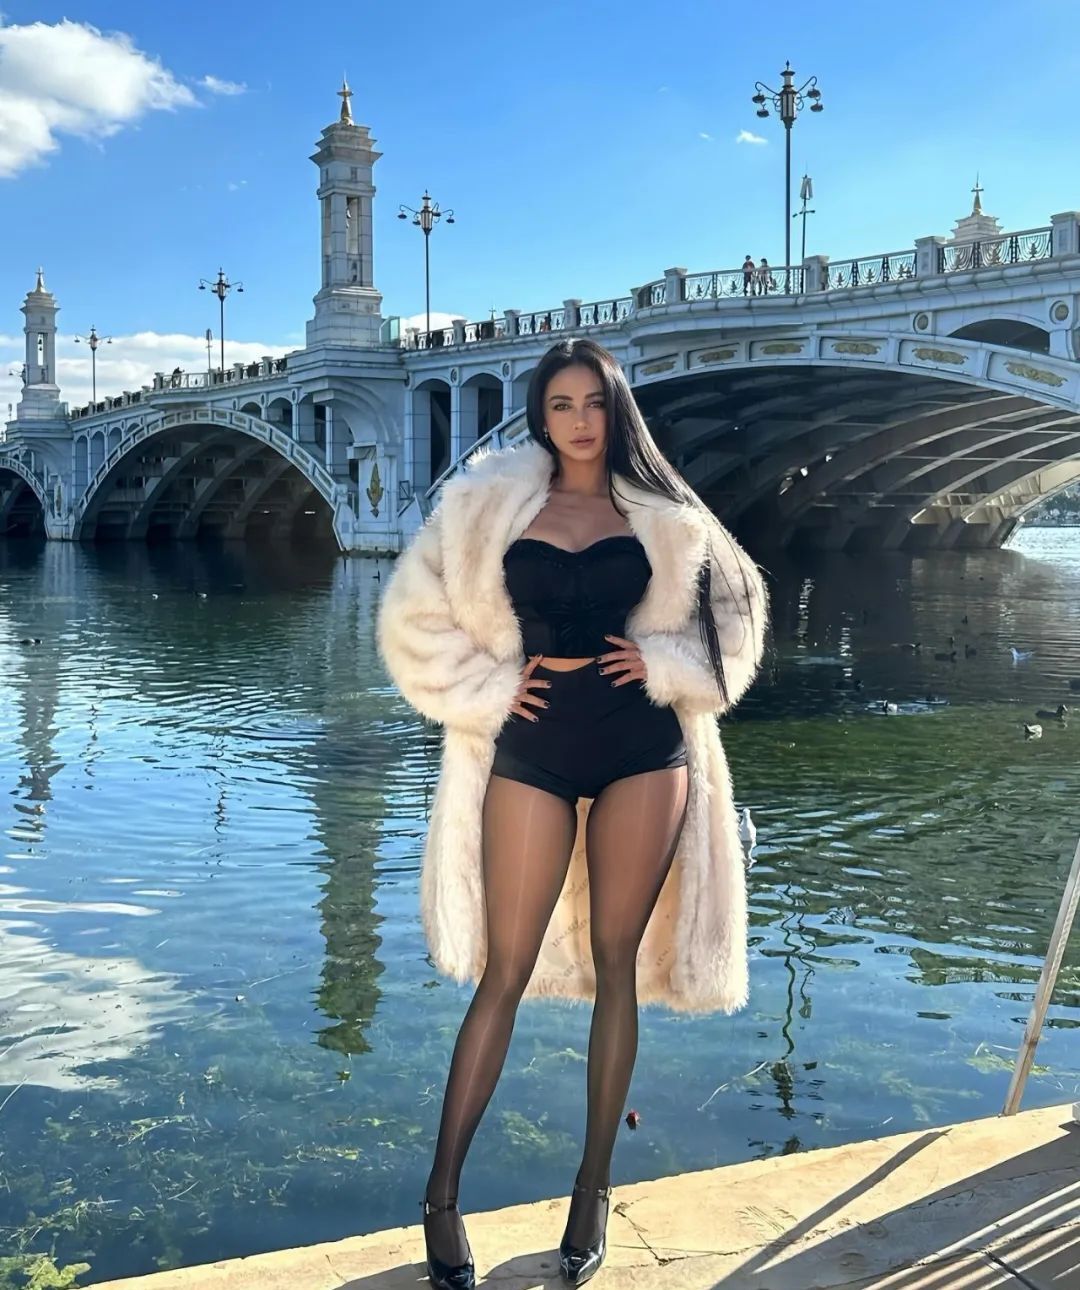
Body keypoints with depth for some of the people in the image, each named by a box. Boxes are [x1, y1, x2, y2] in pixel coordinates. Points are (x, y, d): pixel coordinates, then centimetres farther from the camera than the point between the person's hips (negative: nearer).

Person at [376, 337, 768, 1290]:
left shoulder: (662, 515, 7)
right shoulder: (490, 503, 4)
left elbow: (735, 606, 14)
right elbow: (415, 615, 4)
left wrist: (664, 664, -1)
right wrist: (488, 688, -3)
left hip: (641, 747, 1)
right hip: (532, 747, -1)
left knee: (615, 963, 6)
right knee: (504, 972, -1)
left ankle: (595, 1190, 20)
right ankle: (442, 1198, 11)